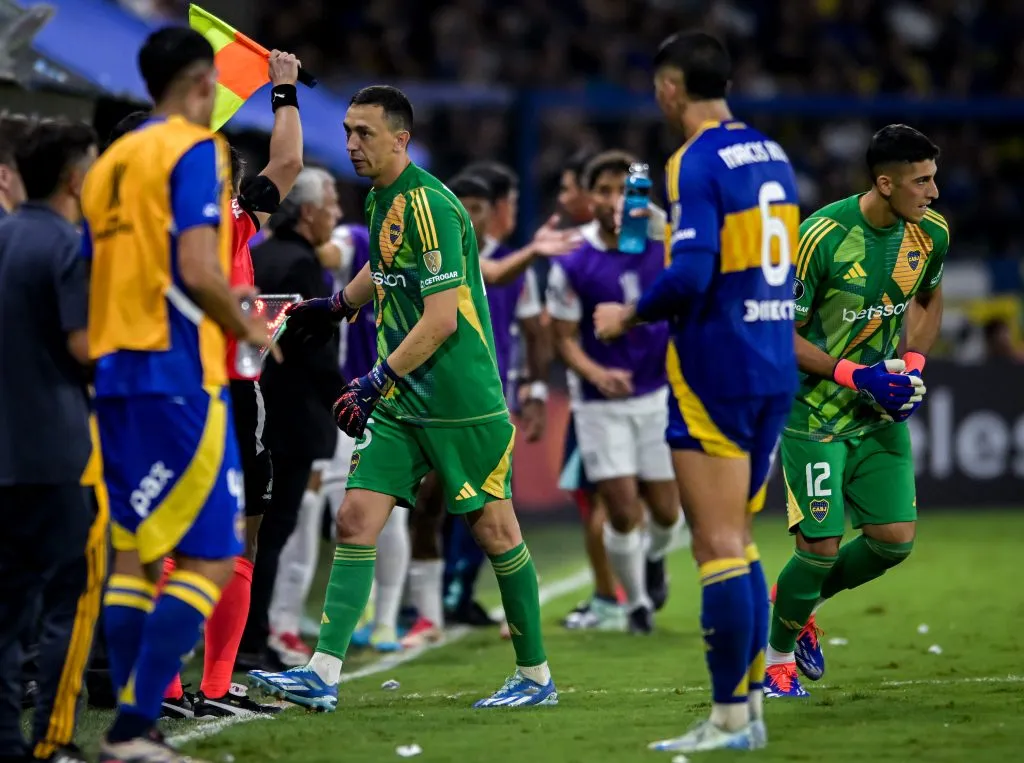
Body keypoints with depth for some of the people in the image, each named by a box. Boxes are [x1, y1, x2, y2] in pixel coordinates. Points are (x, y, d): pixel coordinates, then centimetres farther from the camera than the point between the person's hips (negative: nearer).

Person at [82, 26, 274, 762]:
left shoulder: (111, 162, 16)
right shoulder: (195, 150, -7)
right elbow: (197, 271, -18)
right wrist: (248, 326, -2)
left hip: (114, 373, 8)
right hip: (178, 377, -8)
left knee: (135, 554, 12)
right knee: (211, 557, -5)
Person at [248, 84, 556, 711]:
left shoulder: (430, 206, -18)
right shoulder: (380, 199, 9)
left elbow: (441, 319, -22)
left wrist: (376, 382, -23)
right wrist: (339, 304, 28)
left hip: (463, 404, -8)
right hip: (400, 404, 8)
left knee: (495, 531, 2)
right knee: (356, 518, -5)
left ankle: (537, 676, 16)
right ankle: (323, 675, -10)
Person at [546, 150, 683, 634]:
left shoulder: (663, 244, -5)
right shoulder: (572, 264, -11)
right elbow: (565, 339, -6)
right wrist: (596, 373, -23)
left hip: (659, 394, 2)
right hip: (602, 403, -2)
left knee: (665, 509, 5)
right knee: (623, 511, -7)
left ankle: (655, 558, 40)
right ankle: (636, 603, 16)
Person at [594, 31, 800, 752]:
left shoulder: (697, 162, -14)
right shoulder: (772, 155, 12)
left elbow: (690, 276, -22)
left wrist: (632, 314, -6)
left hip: (716, 376, -8)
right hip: (774, 370, 8)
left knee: (719, 546, -5)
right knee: (739, 542, 15)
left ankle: (729, 718, -3)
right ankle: (750, 704, 15)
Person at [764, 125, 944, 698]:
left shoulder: (932, 233, -5)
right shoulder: (825, 237, -23)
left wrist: (912, 363, 0)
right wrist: (855, 375, -23)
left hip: (882, 412, 6)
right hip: (816, 410, -6)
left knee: (896, 539, -1)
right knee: (822, 545, -8)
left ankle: (796, 604, 26)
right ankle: (777, 653, 18)